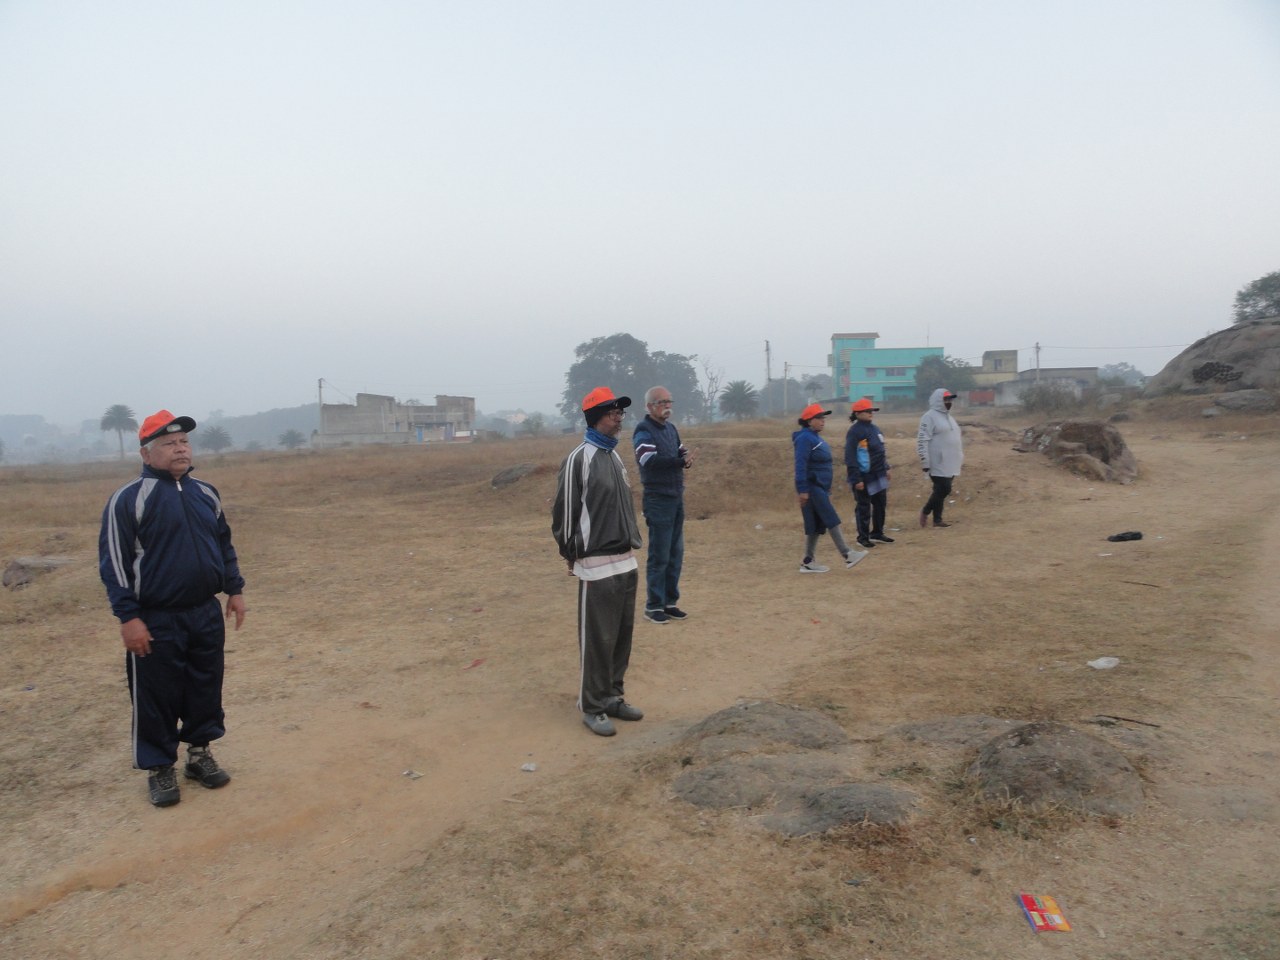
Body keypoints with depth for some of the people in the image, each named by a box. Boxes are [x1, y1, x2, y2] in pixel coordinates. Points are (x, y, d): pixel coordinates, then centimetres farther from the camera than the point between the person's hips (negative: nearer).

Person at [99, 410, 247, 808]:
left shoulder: (206, 494, 8)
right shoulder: (128, 499, -10)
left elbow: (225, 544, 19)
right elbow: (113, 561, -11)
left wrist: (234, 589, 15)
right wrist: (128, 617, -14)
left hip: (207, 614, 5)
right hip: (156, 622, -5)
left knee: (206, 690, 14)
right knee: (157, 698, 6)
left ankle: (200, 753, 32)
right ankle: (159, 768, 23)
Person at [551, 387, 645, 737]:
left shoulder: (616, 456, 13)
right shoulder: (579, 459, -12)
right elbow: (564, 511, -11)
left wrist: (631, 543, 15)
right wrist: (572, 553, -5)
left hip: (627, 561, 8)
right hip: (597, 565, -8)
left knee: (623, 635, 14)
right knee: (597, 639, 0)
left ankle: (613, 697, 27)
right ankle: (592, 707, 12)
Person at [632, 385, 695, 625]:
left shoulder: (671, 428, 14)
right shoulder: (643, 431, -10)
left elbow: (682, 457, 11)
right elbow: (650, 461, -25)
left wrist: (686, 457, -13)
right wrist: (680, 461, -35)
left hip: (677, 498, 8)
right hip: (658, 500, -7)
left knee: (676, 554, 11)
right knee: (659, 556, -3)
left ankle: (669, 602, 21)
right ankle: (653, 606, 7)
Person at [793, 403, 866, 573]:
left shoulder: (817, 438, 18)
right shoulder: (805, 438, -12)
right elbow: (800, 465, -19)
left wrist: (827, 491, 24)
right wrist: (802, 490, -24)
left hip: (820, 488, 10)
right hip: (811, 488, -10)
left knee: (817, 525, 8)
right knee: (831, 520, -10)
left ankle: (808, 562, 12)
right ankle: (847, 555, -9)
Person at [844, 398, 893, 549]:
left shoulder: (875, 429, 11)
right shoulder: (854, 432, -15)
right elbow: (850, 458, -18)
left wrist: (885, 468, 20)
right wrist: (856, 479, -20)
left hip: (879, 476, 8)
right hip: (864, 477, -8)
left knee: (881, 504, 15)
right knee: (863, 508, 1)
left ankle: (877, 533, 29)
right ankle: (863, 538, 12)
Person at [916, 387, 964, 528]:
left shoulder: (949, 416, 18)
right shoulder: (930, 416, -11)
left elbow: (955, 438, 26)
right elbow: (922, 440, -16)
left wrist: (961, 457, 23)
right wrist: (925, 461, -20)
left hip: (949, 464, 8)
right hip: (938, 464, -8)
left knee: (942, 490, 9)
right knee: (943, 490, -10)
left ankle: (937, 519, 14)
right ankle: (925, 512, 8)